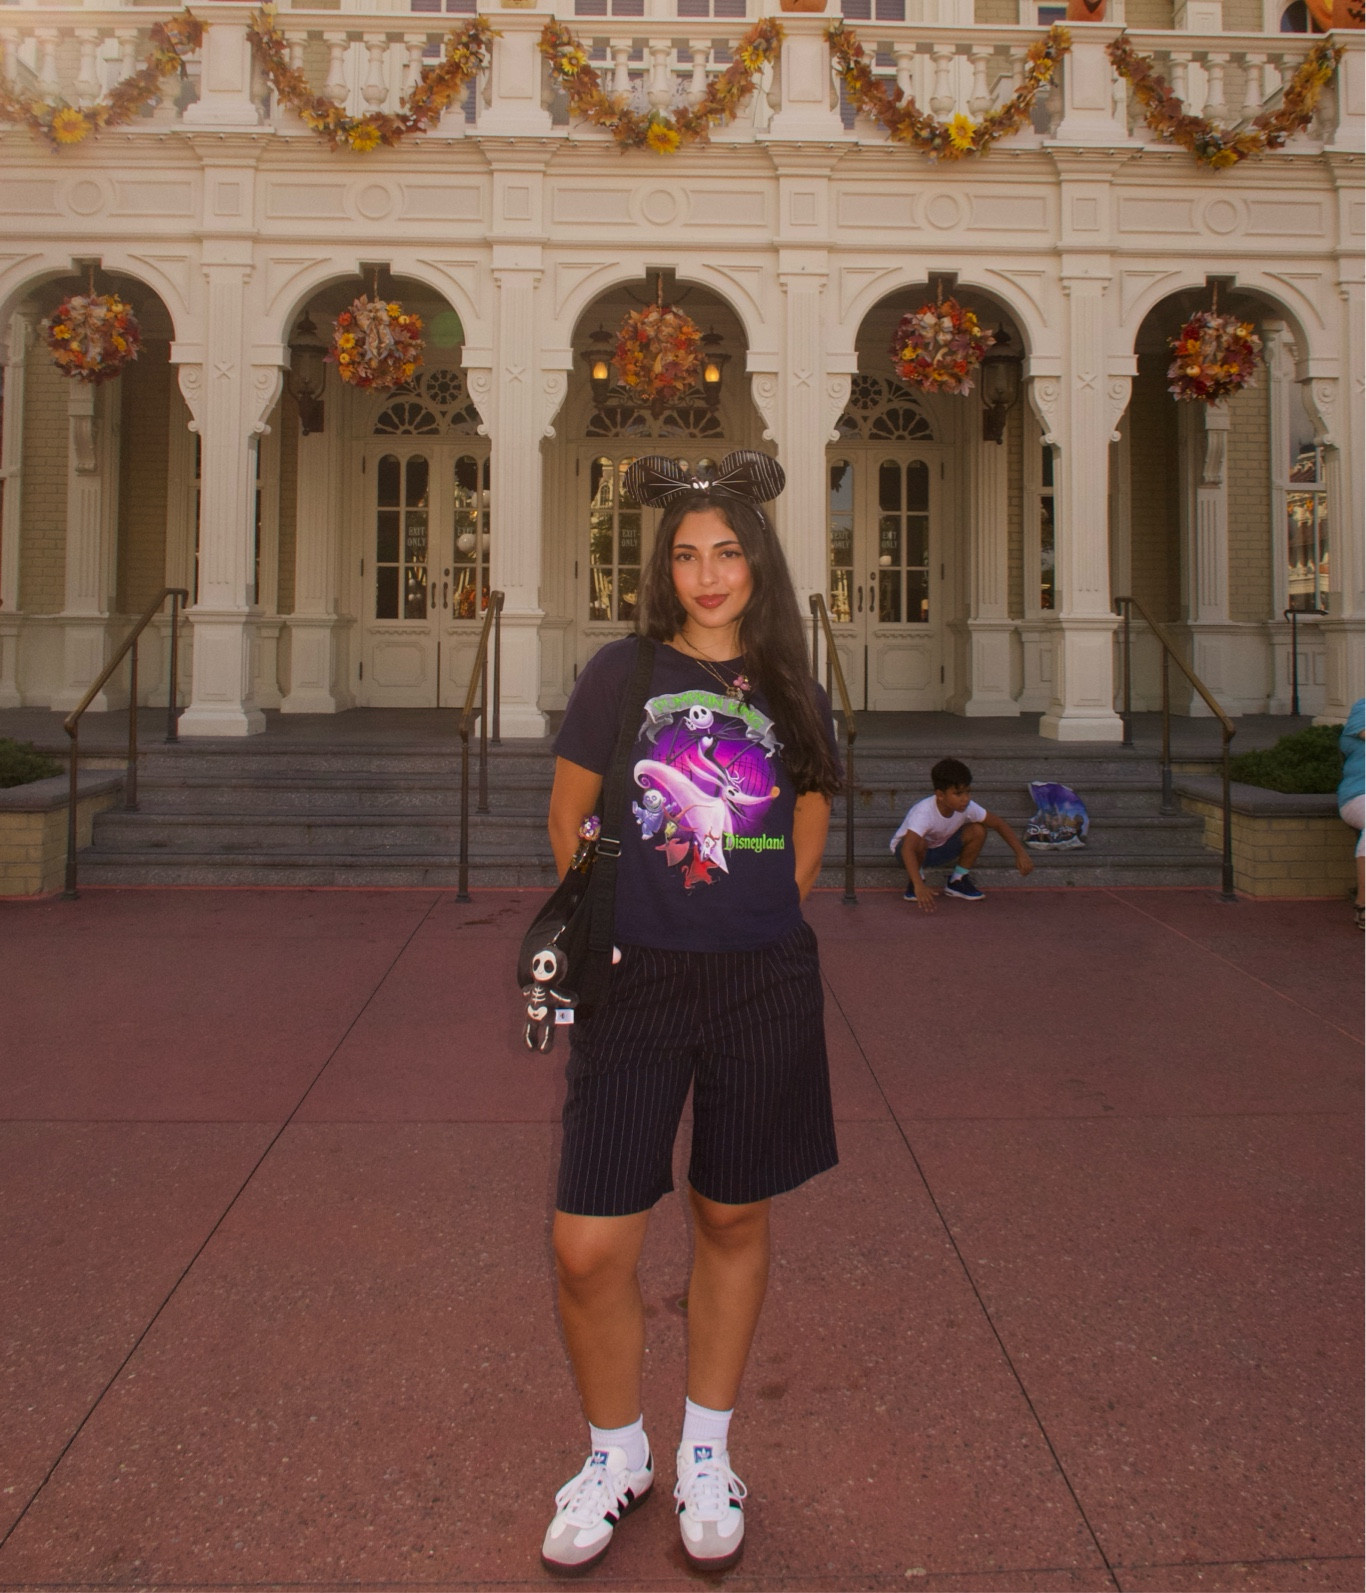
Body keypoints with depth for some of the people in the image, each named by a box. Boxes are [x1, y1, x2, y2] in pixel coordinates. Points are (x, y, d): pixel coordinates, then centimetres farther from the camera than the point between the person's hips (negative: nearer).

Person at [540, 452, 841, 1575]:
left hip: (765, 988, 2)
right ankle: (615, 1456, 24)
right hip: (636, 983, -1)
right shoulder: (622, 673, 2)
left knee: (734, 1224, 12)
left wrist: (751, 924, 10)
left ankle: (706, 1458, 34)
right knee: (589, 1249, -3)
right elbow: (569, 817, 9)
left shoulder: (792, 696, 7)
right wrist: (596, 935, 6)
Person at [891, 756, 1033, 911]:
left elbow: (998, 823, -9)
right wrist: (919, 886, -61)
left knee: (978, 831, -18)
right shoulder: (924, 813, -39)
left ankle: (958, 880, 0)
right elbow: (907, 848, -50)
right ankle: (914, 882, -10)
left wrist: (1020, 853, -17)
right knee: (919, 842, -40)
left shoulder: (967, 808, -22)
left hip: (940, 849, 5)